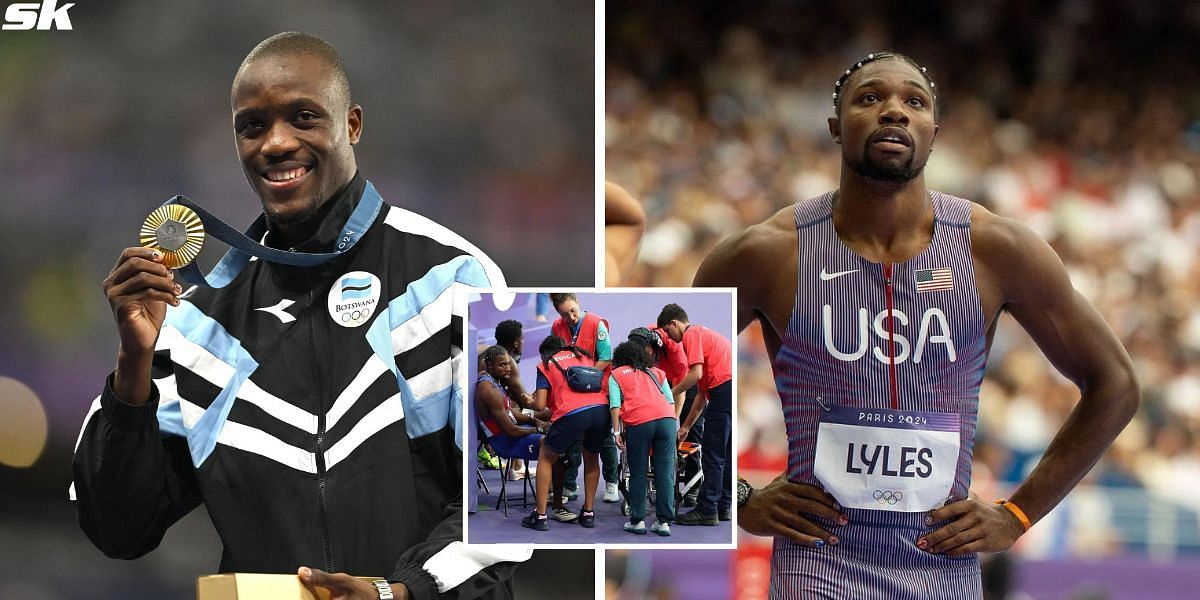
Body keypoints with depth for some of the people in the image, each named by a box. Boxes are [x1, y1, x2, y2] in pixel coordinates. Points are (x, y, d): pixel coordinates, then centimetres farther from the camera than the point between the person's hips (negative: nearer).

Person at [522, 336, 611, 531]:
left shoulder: (546, 365, 18)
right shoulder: (584, 357, 29)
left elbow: (540, 405, 9)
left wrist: (530, 401, 32)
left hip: (571, 413, -3)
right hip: (601, 409, 3)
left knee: (545, 458, 19)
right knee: (591, 459, 29)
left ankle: (540, 516, 15)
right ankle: (588, 513, 28)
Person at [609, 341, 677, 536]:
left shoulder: (616, 374, 19)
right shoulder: (656, 373, 28)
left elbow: (615, 405, 6)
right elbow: (670, 400, 18)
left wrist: (617, 432, 5)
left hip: (638, 422, -3)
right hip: (667, 418, 3)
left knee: (638, 473, 6)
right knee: (665, 472, 3)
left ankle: (637, 521, 7)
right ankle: (664, 522, 2)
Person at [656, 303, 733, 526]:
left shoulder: (691, 335, 0)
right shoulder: (703, 334, 30)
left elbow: (696, 374, -14)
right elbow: (702, 394, 30)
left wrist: (669, 393, -2)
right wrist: (686, 426, 31)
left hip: (724, 389, -10)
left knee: (713, 455, -6)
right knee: (726, 454, 15)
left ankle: (707, 510, -5)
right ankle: (723, 507, 17)